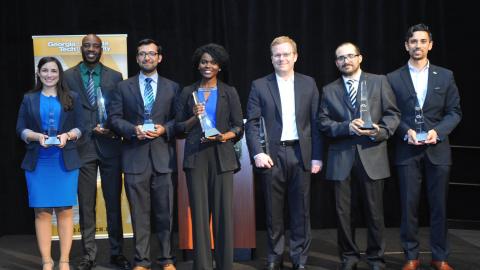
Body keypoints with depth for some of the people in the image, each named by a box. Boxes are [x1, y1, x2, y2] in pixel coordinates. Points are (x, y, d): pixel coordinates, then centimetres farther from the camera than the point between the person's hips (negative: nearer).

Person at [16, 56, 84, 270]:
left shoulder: (71, 98, 10)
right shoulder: (29, 99, 11)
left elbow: (80, 127, 7)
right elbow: (20, 129, 7)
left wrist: (67, 136, -13)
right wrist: (37, 136, -12)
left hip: (65, 161, 0)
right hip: (37, 162, 0)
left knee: (65, 210, -1)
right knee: (41, 211, 0)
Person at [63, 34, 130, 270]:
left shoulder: (115, 77, 8)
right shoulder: (68, 76, 5)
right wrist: (91, 130, -8)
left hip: (110, 146, 1)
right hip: (82, 146, -1)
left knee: (114, 202, 6)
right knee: (86, 204, 3)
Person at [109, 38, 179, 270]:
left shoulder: (172, 87, 11)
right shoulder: (124, 87, 10)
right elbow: (115, 118, 5)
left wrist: (165, 129, -10)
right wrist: (133, 130, -11)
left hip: (163, 156, 0)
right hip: (135, 156, 0)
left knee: (165, 212, 4)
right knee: (139, 212, 3)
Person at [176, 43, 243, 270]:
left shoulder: (229, 92, 9)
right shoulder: (187, 92, 10)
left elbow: (239, 126, 6)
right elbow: (179, 127, 9)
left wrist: (224, 136, -12)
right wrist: (194, 118, -9)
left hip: (222, 156, 0)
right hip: (195, 157, 1)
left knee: (224, 211, -3)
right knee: (199, 211, -1)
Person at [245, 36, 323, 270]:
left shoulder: (308, 84, 9)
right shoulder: (259, 86, 5)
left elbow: (316, 122, 6)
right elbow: (252, 123, 1)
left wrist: (317, 156, 2)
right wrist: (257, 153, -10)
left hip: (301, 154, 1)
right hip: (272, 155, -1)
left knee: (301, 211, 5)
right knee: (274, 211, 5)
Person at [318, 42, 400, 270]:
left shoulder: (379, 82, 8)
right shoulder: (329, 90, 12)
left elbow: (392, 114, 5)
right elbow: (324, 123, 5)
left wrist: (381, 131, -13)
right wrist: (347, 127, -12)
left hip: (372, 155, -1)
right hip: (341, 158, 2)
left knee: (374, 212, 2)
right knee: (344, 212, 5)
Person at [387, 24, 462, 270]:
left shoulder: (445, 76, 7)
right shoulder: (393, 79, 4)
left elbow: (454, 112, 5)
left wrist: (438, 131, -11)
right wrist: (406, 131, -13)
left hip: (437, 149, 1)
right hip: (407, 150, -1)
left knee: (439, 206, 5)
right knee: (409, 206, 2)